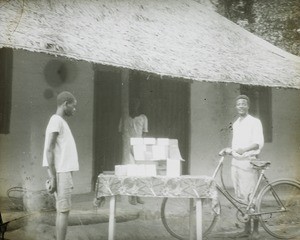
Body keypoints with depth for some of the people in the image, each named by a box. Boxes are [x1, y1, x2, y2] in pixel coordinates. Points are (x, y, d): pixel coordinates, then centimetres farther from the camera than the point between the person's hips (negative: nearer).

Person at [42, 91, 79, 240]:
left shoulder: (61, 122, 17)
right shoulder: (56, 121, -12)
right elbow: (49, 150, -17)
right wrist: (53, 178, -19)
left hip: (63, 173, 9)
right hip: (61, 174, -9)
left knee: (62, 210, 10)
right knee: (64, 210, -6)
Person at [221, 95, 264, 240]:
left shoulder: (254, 122, -2)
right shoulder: (235, 124, 19)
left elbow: (258, 143, -13)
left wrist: (244, 149, -27)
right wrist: (228, 150, 6)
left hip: (248, 162, -6)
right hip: (236, 162, 7)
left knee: (251, 196, -5)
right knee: (240, 197, 8)